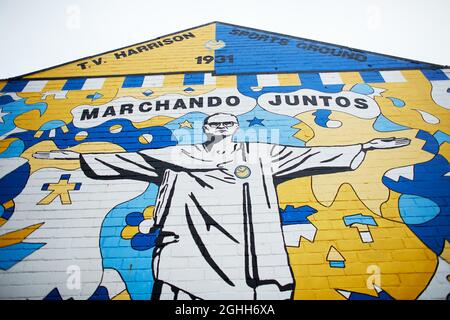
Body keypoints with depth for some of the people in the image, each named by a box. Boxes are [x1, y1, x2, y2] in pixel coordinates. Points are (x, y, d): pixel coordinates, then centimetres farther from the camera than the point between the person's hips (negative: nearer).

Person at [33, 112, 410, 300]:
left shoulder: (260, 155, 9)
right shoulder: (178, 156, 9)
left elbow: (310, 155, 7)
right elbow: (126, 159, 7)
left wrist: (365, 146, 5)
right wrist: (75, 154, 5)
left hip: (244, 249, 1)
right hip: (190, 249, 0)